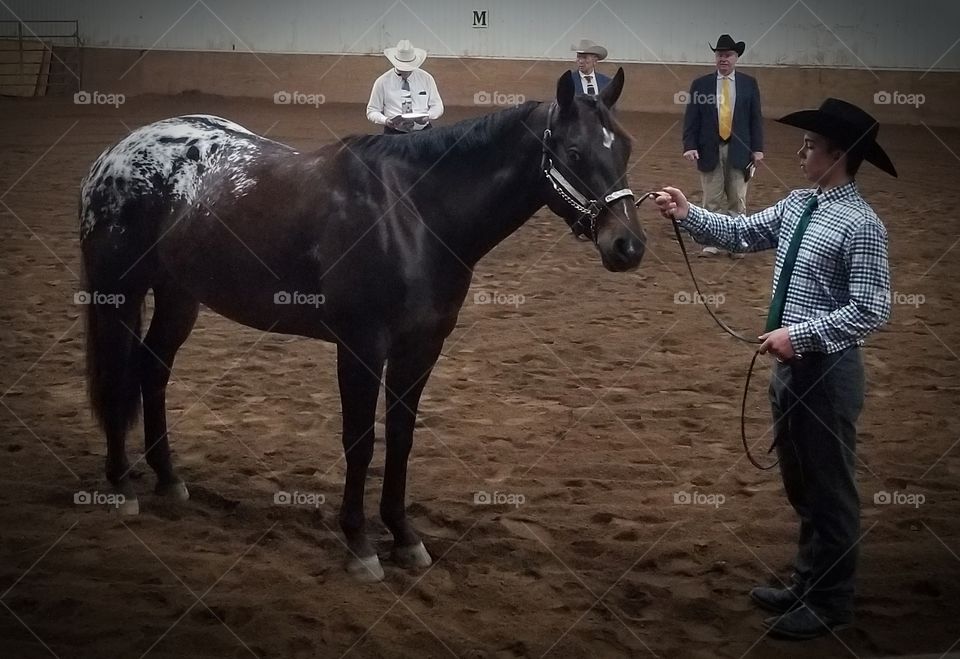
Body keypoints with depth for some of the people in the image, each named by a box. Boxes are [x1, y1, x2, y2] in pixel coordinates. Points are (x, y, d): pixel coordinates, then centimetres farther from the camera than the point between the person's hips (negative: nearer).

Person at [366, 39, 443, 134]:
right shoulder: (382, 82, 3)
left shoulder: (426, 78, 7)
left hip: (423, 131, 1)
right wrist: (385, 121, -14)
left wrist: (428, 116, -12)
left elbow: (437, 106, 11)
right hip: (394, 133, -1)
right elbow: (372, 111, 8)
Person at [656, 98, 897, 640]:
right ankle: (807, 586, 34)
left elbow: (871, 311, -23)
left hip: (827, 371, -9)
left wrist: (800, 335, -23)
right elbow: (742, 234, 14)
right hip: (793, 365, 9)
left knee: (830, 490, 6)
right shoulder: (799, 206, 5)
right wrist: (688, 214, 3)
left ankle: (831, 603, 20)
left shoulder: (860, 225, -20)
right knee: (801, 486, 19)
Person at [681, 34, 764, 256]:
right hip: (710, 150, 0)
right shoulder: (700, 84, 3)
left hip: (738, 150, 0)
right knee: (712, 200, 3)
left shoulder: (749, 84, 5)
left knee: (737, 200, 3)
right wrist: (689, 146, -10)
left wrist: (757, 148, -2)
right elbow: (691, 118, 1)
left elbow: (756, 118, 5)